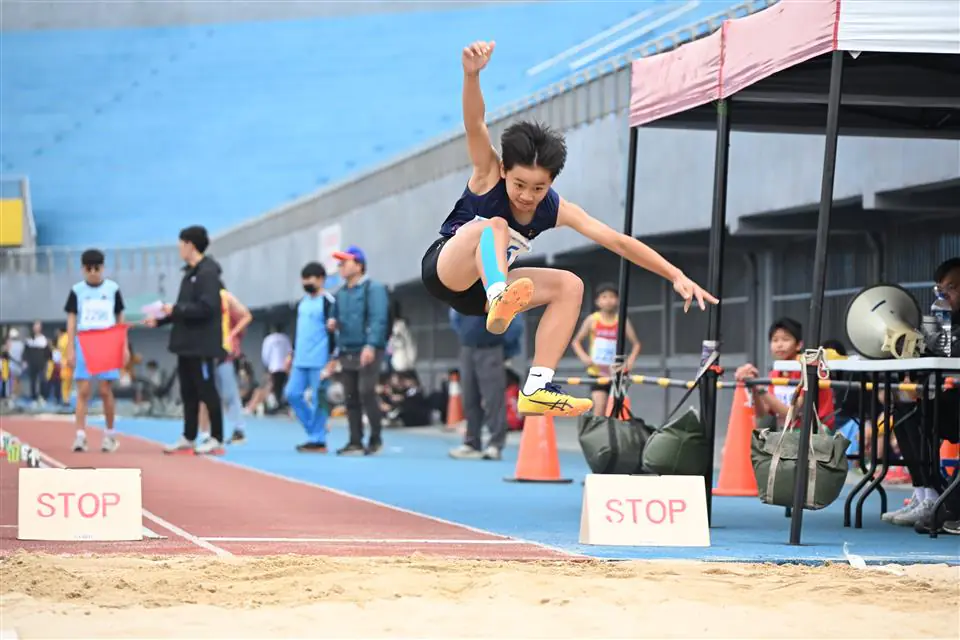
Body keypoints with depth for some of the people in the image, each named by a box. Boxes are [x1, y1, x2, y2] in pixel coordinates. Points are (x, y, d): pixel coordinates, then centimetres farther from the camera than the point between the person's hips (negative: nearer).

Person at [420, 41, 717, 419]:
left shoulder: (556, 210, -9)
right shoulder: (488, 177, -19)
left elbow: (617, 241, -13)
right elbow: (474, 126, -37)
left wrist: (677, 276, -20)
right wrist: (472, 75, -56)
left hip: (478, 293, 6)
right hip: (444, 271, -6)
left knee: (570, 285, -11)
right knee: (494, 225, -33)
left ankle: (536, 389, -20)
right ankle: (500, 302, -67)